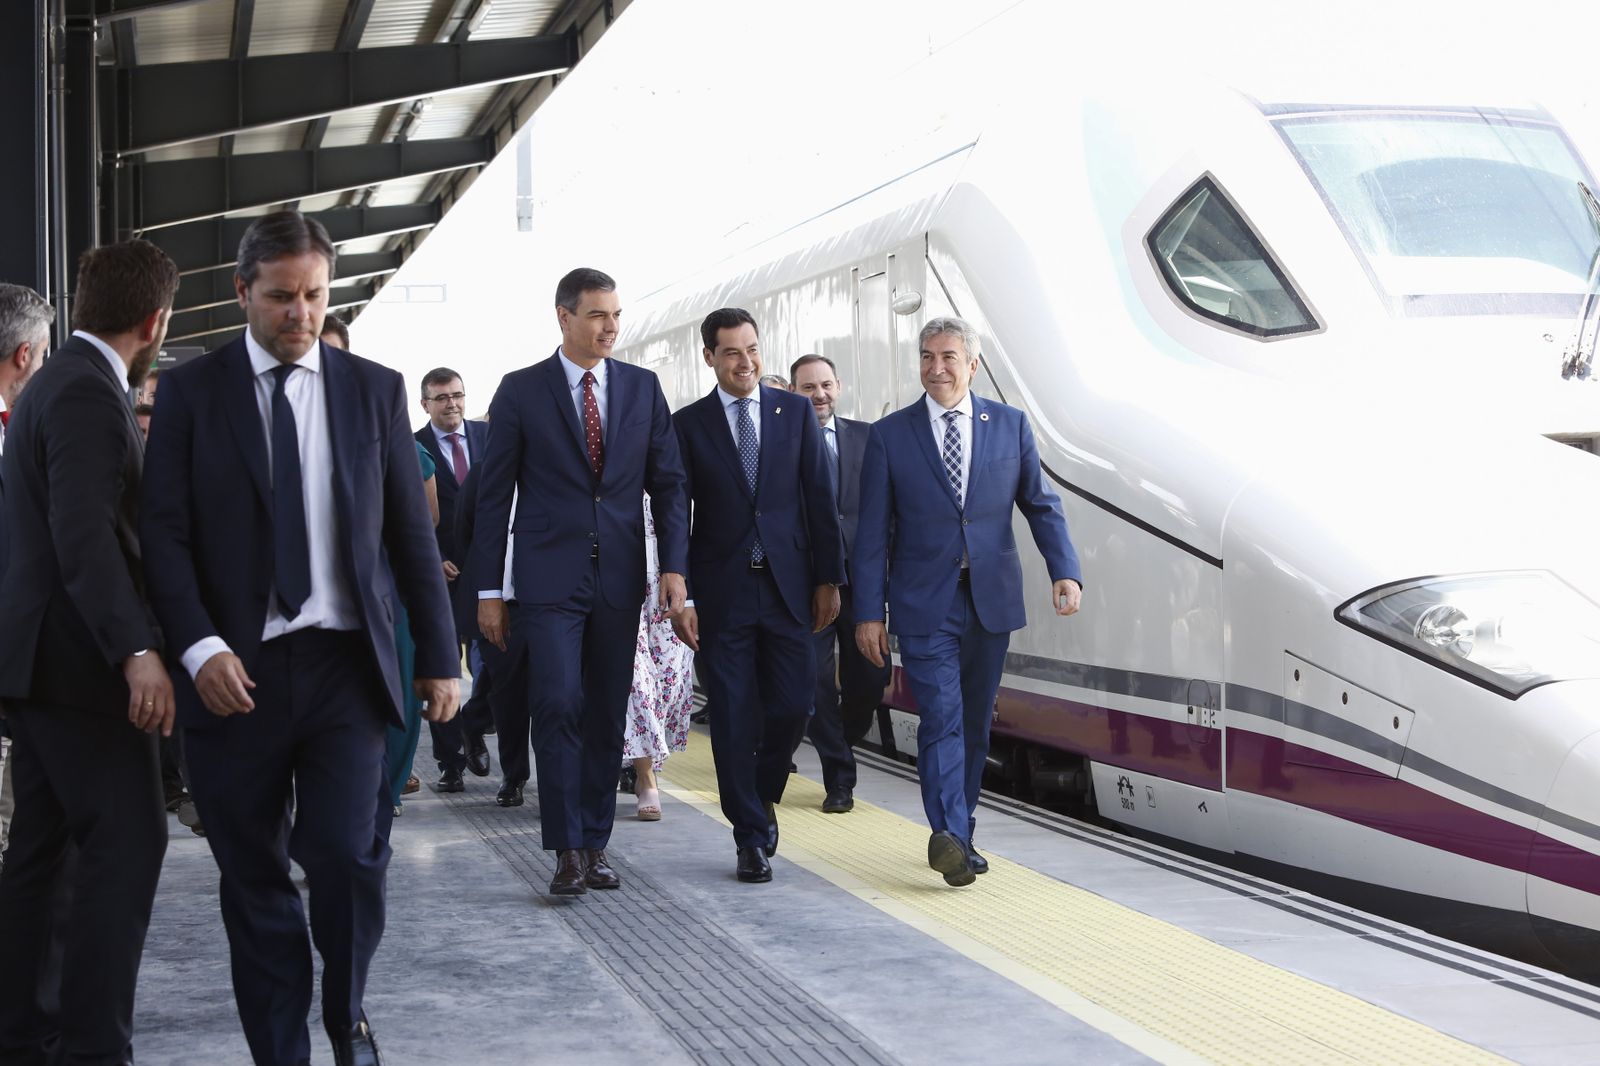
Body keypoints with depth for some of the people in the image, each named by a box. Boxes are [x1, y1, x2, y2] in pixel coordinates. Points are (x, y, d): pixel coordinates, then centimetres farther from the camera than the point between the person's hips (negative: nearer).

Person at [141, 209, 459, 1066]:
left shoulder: (374, 390, 9)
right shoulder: (190, 392, 4)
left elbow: (411, 531, 9)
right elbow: (164, 533, -2)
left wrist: (438, 653, 6)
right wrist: (198, 645, -16)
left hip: (344, 664, 0)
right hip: (234, 671, 0)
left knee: (346, 853, -11)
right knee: (253, 879, 5)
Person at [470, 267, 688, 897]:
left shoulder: (642, 388, 8)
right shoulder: (521, 391, 1)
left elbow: (667, 482, 9)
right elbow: (494, 495, 2)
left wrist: (674, 566, -2)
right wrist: (489, 590, -1)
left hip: (619, 578, 3)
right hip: (550, 579, -3)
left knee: (607, 716, 7)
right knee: (558, 707, -12)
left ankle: (595, 844, 16)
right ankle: (567, 852, -7)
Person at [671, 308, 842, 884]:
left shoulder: (795, 412, 6)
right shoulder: (689, 424, 2)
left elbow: (820, 498, 6)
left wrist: (829, 578, 1)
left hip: (789, 585, 1)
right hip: (721, 592, -1)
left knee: (791, 701, -1)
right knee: (733, 716, 1)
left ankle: (763, 793, 28)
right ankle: (751, 836, 11)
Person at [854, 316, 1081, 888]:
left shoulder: (1010, 425, 5)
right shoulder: (889, 434, 0)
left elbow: (1041, 504, 6)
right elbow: (872, 532, 0)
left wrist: (1065, 572, -10)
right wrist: (868, 613, -4)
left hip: (991, 600, 3)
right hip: (925, 604, -3)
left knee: (975, 722, 10)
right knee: (941, 717, -13)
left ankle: (959, 834, 22)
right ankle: (950, 837, -21)